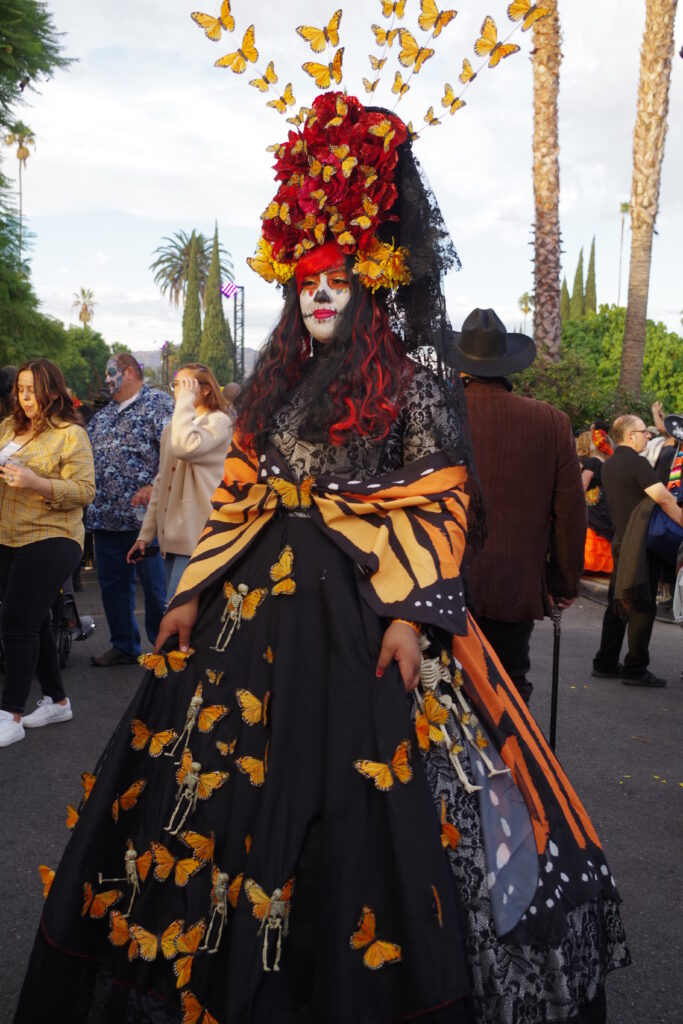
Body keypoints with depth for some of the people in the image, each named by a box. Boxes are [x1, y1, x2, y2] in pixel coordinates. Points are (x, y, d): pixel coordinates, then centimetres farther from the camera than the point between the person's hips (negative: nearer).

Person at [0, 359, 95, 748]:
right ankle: (57, 701, 28)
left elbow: (85, 491, -14)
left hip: (50, 541, -7)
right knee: (33, 624, 14)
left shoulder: (71, 434, -9)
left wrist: (36, 483, -26)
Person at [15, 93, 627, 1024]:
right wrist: (195, 595, 7)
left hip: (364, 609, -5)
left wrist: (412, 613, -18)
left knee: (357, 793, 0)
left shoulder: (413, 393, -1)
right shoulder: (274, 389, 14)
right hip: (261, 600, 6)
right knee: (227, 775, 10)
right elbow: (235, 500, 13)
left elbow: (439, 509, -7)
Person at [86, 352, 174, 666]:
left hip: (144, 516, -8)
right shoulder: (102, 416, 21)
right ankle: (123, 646, 26)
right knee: (112, 583, 13)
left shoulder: (158, 402, -3)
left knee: (156, 586, 1)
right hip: (105, 518, 8)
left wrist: (155, 487, -23)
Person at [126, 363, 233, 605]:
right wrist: (145, 534, 18)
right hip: (172, 537, 8)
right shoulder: (172, 428, 19)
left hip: (198, 536, -8)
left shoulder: (218, 421, -5)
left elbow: (185, 447, -26)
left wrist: (186, 399, -15)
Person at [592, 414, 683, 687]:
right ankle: (636, 669, 4)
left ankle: (605, 663, 18)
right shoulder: (636, 463, -15)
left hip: (621, 541, 9)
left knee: (618, 603, 13)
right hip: (642, 544, -9)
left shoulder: (609, 465, 13)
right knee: (642, 607, -1)